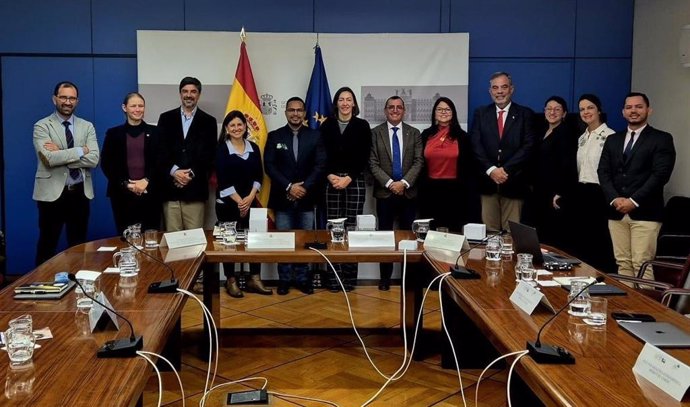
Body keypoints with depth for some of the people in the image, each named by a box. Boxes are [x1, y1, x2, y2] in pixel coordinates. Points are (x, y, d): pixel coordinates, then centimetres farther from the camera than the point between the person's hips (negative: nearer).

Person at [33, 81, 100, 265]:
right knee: (48, 243, 6)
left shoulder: (87, 126, 7)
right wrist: (80, 150, -12)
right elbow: (50, 158, -19)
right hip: (52, 193, -3)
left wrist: (61, 154, -15)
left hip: (80, 193, 3)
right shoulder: (41, 126, -3)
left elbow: (94, 159, -9)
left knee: (79, 243, 12)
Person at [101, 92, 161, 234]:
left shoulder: (154, 132, 9)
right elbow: (106, 164, 3)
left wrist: (146, 181, -10)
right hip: (122, 194, 0)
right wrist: (126, 184, -8)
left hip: (150, 193, 0)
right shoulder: (113, 133, 7)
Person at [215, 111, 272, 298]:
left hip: (250, 201, 3)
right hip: (227, 203, -3)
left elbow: (259, 176, 3)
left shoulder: (253, 148, 7)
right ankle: (231, 281, 14)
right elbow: (223, 179, -10)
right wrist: (239, 201, -14)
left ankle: (254, 279, 11)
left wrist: (250, 197, -10)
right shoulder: (221, 149, -4)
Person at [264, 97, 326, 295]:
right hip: (282, 197, 0)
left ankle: (303, 279, 14)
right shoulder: (274, 136, 5)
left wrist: (304, 187, -12)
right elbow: (269, 166, -2)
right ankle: (284, 279, 12)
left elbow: (320, 165, -2)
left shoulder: (315, 136, 5)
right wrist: (288, 187, -13)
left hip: (306, 197, 0)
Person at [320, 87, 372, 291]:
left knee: (352, 228, -4)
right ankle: (334, 276, 5)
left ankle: (350, 277, 3)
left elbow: (364, 158, 0)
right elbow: (321, 155, 6)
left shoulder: (362, 125, 4)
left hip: (355, 182, -1)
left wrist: (348, 178, -10)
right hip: (332, 181, 1)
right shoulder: (327, 125, 8)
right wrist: (330, 176, -9)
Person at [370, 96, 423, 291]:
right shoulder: (375, 133, 4)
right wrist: (389, 183, -13)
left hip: (408, 192, 1)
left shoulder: (414, 133, 8)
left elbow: (418, 161, 1)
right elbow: (373, 163, -2)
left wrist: (404, 183, -12)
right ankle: (385, 277, 12)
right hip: (384, 192, -1)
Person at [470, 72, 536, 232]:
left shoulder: (525, 114, 6)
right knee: (489, 230, 1)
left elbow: (528, 146, -3)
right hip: (487, 181, 1)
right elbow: (476, 145, 2)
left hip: (513, 182, -1)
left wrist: (505, 170, -12)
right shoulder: (480, 113, 11)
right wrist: (491, 169, -11)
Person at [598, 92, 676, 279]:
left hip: (644, 212, -4)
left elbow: (660, 174, -8)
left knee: (642, 265, -8)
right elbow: (603, 172, 9)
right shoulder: (612, 140, 17)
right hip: (616, 212, 5)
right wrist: (615, 199, -7)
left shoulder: (662, 139, 2)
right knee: (623, 263, 6)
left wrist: (634, 201, -14)